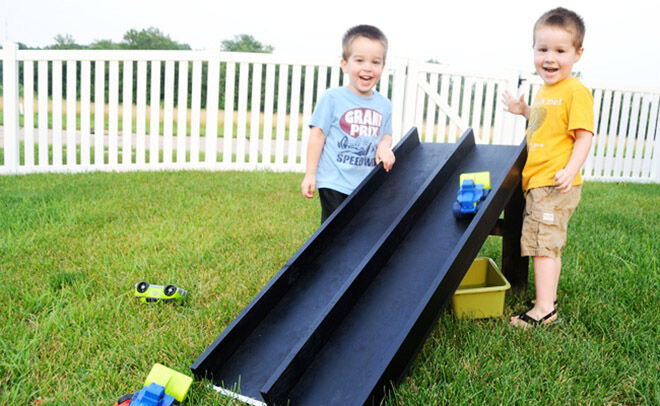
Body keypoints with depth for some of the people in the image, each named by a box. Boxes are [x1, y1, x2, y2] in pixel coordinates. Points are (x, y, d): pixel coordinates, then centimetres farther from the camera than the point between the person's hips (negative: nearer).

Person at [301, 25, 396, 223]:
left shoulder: (384, 104, 7)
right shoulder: (333, 98, -7)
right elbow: (317, 135, -5)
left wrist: (384, 147, -5)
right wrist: (310, 174, -6)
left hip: (368, 185, 5)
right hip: (334, 184, -5)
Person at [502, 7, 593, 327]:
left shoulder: (576, 91, -12)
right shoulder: (544, 90, 15)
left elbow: (584, 135, -17)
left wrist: (570, 170, -28)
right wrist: (524, 111, 19)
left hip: (555, 184, -10)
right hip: (536, 181, 10)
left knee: (543, 242, -9)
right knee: (547, 244, 16)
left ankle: (544, 310, -2)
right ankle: (549, 298, 28)